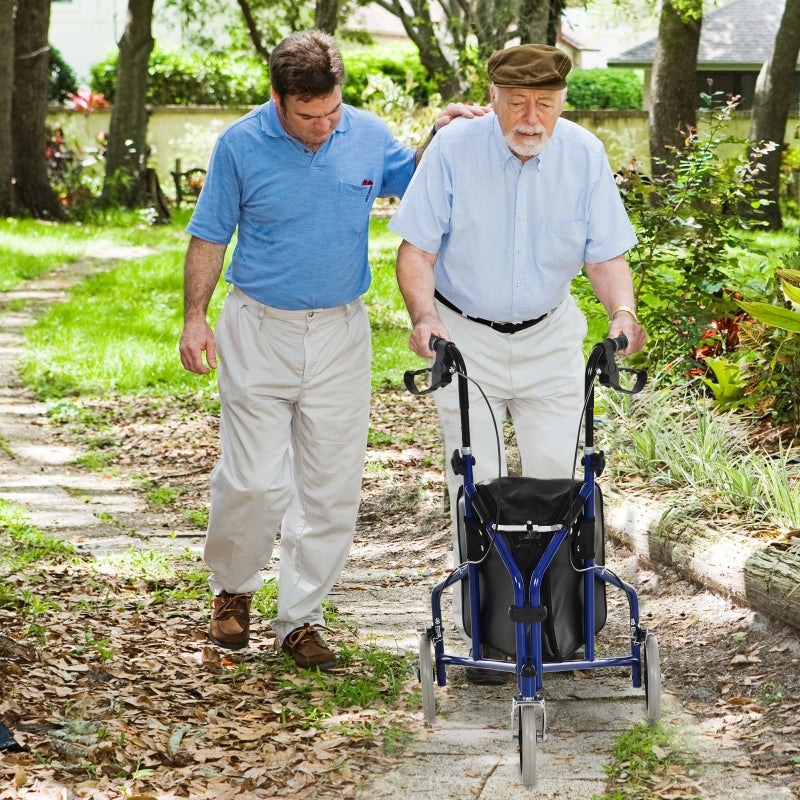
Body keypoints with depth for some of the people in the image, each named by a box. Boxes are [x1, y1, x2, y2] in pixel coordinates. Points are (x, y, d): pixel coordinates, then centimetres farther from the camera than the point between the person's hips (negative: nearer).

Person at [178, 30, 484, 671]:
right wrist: (195, 318, -4)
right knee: (254, 481, -5)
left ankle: (300, 618, 15)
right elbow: (210, 237, 2)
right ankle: (232, 588, 22)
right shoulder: (240, 145, -7)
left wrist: (439, 137, 0)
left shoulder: (367, 135, -1)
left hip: (341, 331, 2)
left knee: (331, 487, 3)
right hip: (260, 333, -2)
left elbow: (410, 181, 19)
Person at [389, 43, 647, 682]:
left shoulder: (585, 155, -8)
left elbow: (605, 254, -3)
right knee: (476, 484, -2)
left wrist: (622, 310, -22)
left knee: (555, 475, -2)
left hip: (550, 337, 2)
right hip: (466, 336, -2)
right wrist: (423, 313, -27)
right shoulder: (454, 149, -14)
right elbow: (418, 247, -10)